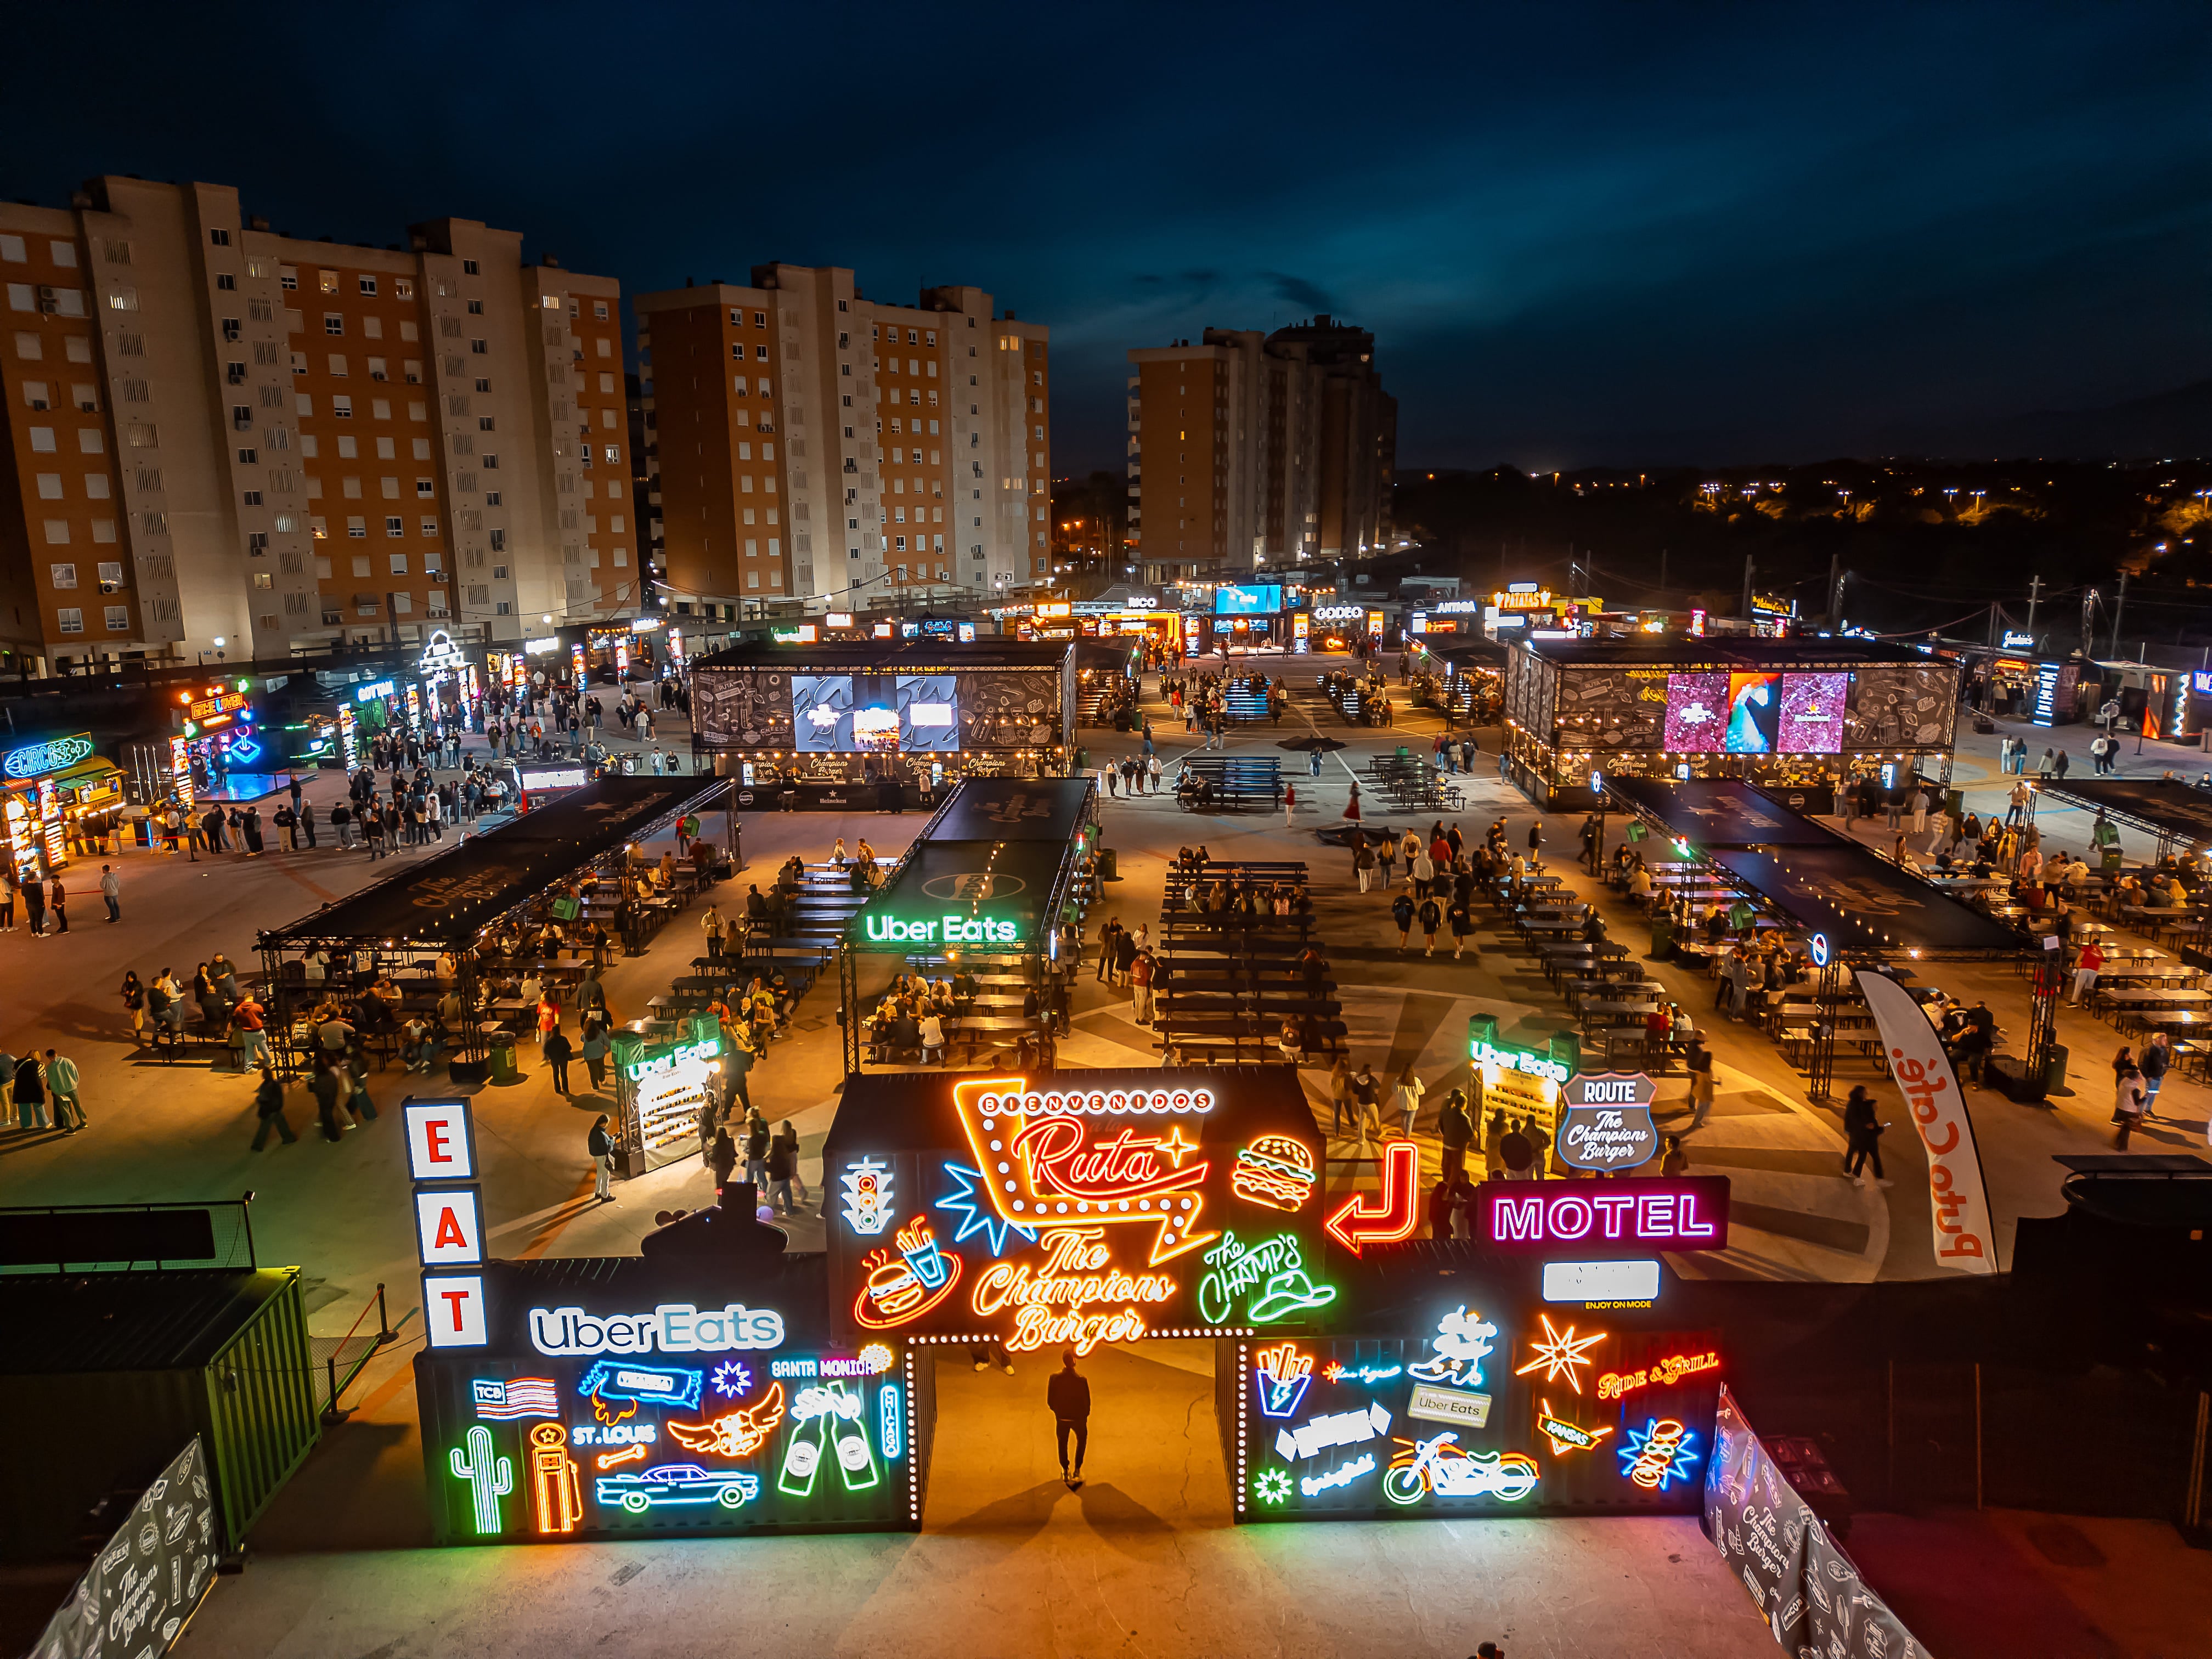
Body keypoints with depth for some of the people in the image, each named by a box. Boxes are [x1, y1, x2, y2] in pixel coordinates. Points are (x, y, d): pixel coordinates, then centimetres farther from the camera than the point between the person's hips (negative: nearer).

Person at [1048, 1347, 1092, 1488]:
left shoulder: (1055, 1378, -20)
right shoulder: (1082, 1380, -25)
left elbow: (1050, 1401, -10)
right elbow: (1087, 1402, -15)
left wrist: (1058, 1411, 10)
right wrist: (1085, 1416, 5)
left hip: (1061, 1418, 1)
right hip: (1078, 1418, -1)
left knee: (1063, 1443, 24)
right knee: (1082, 1440, 27)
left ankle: (1065, 1471, 35)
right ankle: (1077, 1470, 27)